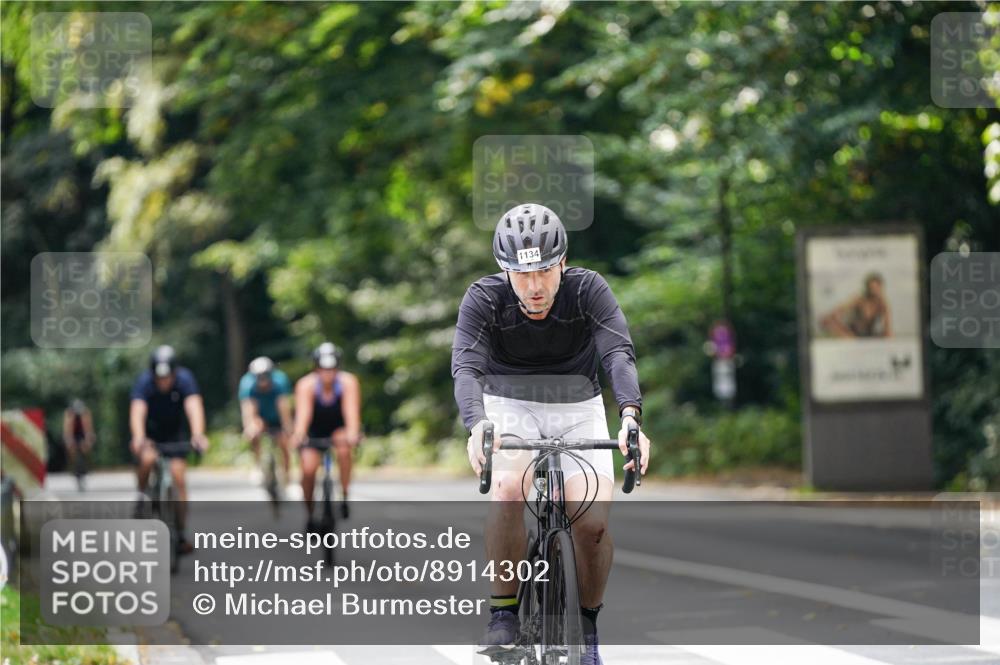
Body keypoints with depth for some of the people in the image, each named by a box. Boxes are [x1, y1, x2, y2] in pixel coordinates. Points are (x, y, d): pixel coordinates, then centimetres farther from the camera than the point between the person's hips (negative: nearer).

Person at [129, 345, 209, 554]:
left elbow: (194, 406, -39)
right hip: (149, 431, -1)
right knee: (147, 459, -31)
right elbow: (137, 411, -41)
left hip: (174, 431, 1)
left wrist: (198, 435, -57)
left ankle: (181, 535, -7)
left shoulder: (184, 379, -26)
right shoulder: (144, 381, -28)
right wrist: (138, 439, -59)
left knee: (178, 478, -13)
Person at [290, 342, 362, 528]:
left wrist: (352, 432, -56)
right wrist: (299, 434, -58)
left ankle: (344, 497, -19)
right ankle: (309, 514, 7)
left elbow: (351, 410, -38)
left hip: (339, 429, 0)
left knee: (344, 446, -33)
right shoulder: (306, 385, -25)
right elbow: (303, 412, -39)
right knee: (308, 470, -18)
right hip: (314, 433, 0)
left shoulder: (348, 382, -25)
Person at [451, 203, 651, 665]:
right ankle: (504, 614, -16)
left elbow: (619, 354, -33)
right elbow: (466, 367, -33)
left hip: (577, 409, 1)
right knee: (508, 489, -32)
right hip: (510, 406, 0)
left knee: (593, 521, -20)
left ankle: (587, 626, 6)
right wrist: (477, 426, -54)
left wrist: (630, 416, -53)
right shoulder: (484, 300, -20)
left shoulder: (588, 290, -21)